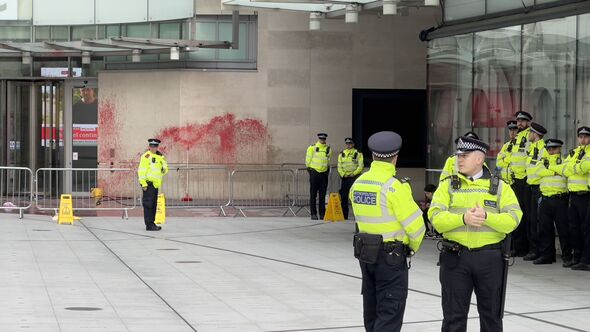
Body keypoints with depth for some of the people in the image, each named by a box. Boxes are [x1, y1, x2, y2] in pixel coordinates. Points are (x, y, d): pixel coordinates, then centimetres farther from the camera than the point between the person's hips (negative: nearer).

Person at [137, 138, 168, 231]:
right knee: (148, 204, -8)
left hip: (155, 184, 8)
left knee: (154, 205, 13)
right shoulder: (146, 156, -8)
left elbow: (165, 169, 23)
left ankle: (152, 223, 20)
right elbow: (141, 170, -13)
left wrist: (164, 170, -2)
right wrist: (143, 183, -20)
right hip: (148, 183, -8)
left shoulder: (160, 157, 16)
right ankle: (149, 225, -9)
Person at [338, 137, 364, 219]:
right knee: (343, 197, 6)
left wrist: (354, 173, -14)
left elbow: (360, 166, -5)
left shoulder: (358, 154, 1)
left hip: (354, 178, -5)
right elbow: (339, 166, 11)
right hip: (344, 178, 5)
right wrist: (342, 174, -5)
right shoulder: (342, 154, 13)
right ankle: (344, 215, 14)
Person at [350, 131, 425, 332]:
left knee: (372, 310, 17)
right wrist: (413, 246, 5)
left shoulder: (358, 183, 3)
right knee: (390, 314, -5)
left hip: (365, 253, 7)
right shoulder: (394, 187, -18)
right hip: (391, 256, -7)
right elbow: (415, 225, -14)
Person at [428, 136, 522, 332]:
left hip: (490, 257, 0)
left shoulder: (500, 187, 5)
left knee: (491, 314, 11)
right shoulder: (447, 186, 7)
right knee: (454, 315, 5)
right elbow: (436, 217, -6)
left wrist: (486, 217, -21)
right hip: (455, 257, 0)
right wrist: (463, 219, -21)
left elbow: (513, 219, -5)